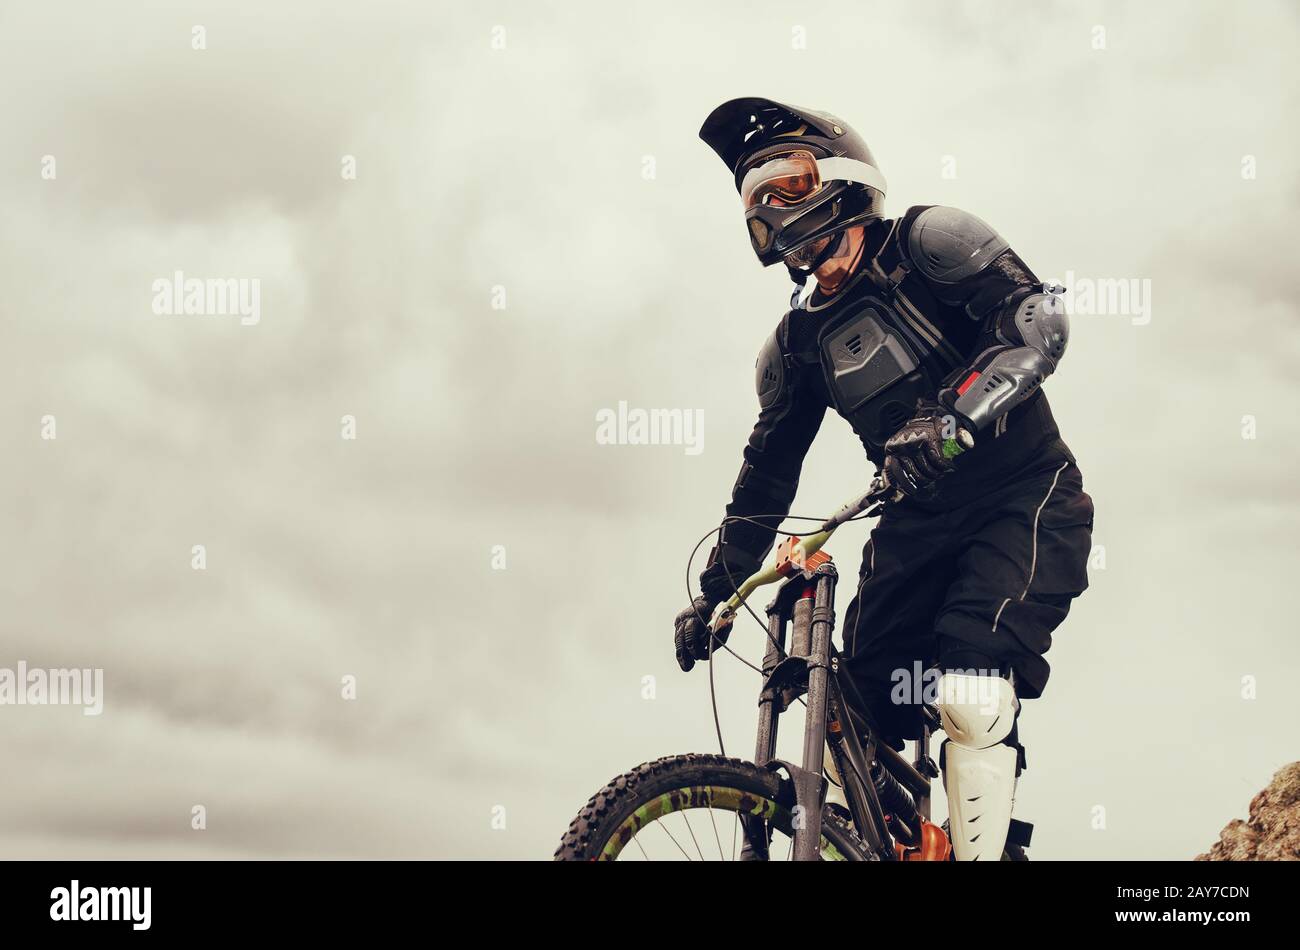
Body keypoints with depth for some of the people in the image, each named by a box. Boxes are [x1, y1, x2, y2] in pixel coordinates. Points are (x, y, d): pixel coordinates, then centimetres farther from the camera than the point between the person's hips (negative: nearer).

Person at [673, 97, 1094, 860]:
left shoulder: (928, 241, -5)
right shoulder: (800, 342, 11)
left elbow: (1037, 320, -20)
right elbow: (767, 475, 18)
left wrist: (954, 416, -34)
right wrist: (716, 590, 15)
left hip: (1025, 498, -6)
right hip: (921, 522, 6)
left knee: (968, 690, -26)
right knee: (863, 708, -6)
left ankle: (983, 843, -18)